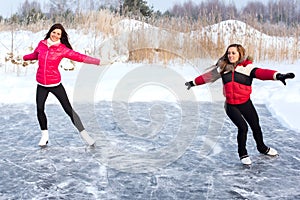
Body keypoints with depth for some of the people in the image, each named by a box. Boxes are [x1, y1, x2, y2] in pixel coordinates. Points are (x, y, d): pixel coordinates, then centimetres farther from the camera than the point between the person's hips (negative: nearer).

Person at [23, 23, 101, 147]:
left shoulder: (62, 49, -8)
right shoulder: (41, 44, 4)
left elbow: (79, 57, -16)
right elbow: (35, 55, 25)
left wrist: (98, 61, -26)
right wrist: (24, 57, 43)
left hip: (55, 84, -4)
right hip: (41, 85, 4)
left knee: (68, 109, -6)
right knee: (40, 110, 4)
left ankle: (84, 134, 0)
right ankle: (44, 135, 24)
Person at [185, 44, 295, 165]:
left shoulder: (247, 67, -10)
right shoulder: (223, 68, 0)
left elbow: (261, 73, -25)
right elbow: (208, 76, 12)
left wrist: (277, 75, -42)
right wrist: (194, 82, 20)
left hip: (245, 104, 0)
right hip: (231, 106, 0)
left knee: (255, 127, 13)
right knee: (243, 127, -13)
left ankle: (262, 148, 42)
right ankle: (242, 154, 10)